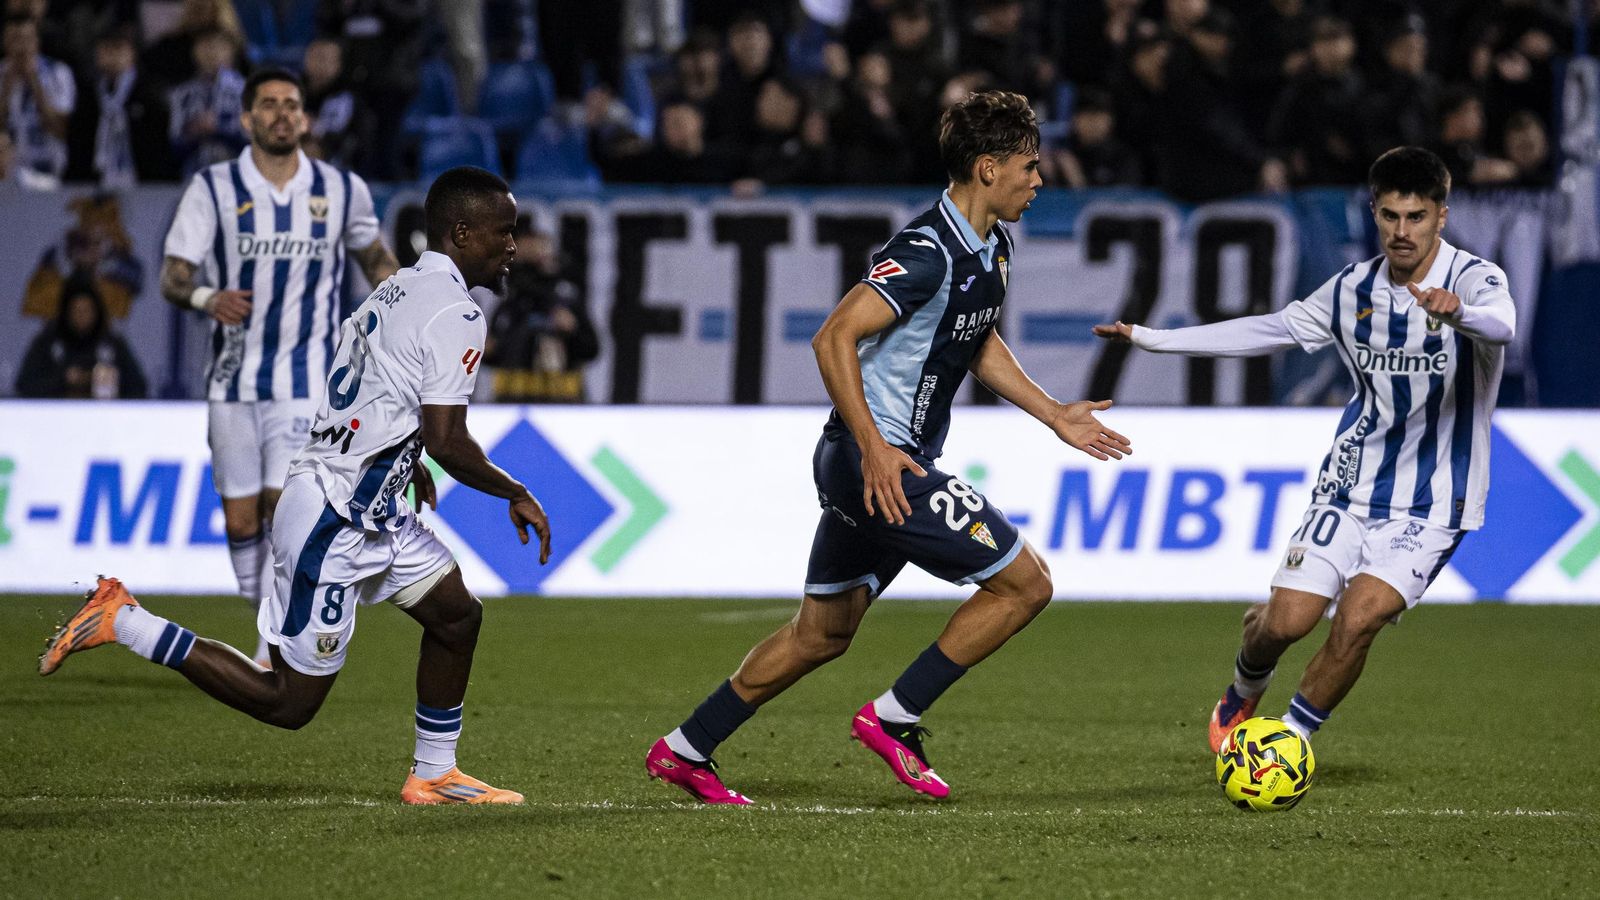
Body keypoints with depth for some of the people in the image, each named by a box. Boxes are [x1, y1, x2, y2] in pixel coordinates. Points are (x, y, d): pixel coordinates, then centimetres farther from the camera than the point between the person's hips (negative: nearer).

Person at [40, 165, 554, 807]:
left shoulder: (392, 292, 12)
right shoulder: (455, 314, -17)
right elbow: (446, 440, -21)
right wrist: (517, 496, -7)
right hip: (335, 523, -10)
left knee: (457, 615, 18)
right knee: (290, 701, -3)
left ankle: (433, 775, 27)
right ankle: (124, 624, -2)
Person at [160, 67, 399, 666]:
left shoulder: (342, 190, 2)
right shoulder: (213, 188, -1)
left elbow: (375, 259, 21)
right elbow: (172, 276, -5)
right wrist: (206, 297, -27)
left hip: (306, 383, -1)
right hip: (233, 381, 1)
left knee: (286, 509, -15)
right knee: (240, 521, 2)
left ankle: (276, 649, -9)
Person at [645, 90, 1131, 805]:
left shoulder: (992, 247, 10)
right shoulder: (927, 253, -21)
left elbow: (979, 345, 27)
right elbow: (834, 339, -25)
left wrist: (1055, 416, 21)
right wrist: (875, 448, -27)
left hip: (883, 462, 10)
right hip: (879, 459, -10)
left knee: (822, 633, 18)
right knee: (1024, 582, -7)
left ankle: (684, 751, 25)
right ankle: (893, 719, -2)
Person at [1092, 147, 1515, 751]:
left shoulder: (1475, 279, -13)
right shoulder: (1352, 290, 3)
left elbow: (1501, 324, -36)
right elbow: (1272, 330, 15)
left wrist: (1455, 313, -60)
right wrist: (1153, 339, 14)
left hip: (1430, 506, -4)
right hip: (1351, 487, 4)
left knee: (1358, 619, -22)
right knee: (1285, 622, -8)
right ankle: (1244, 691, 27)